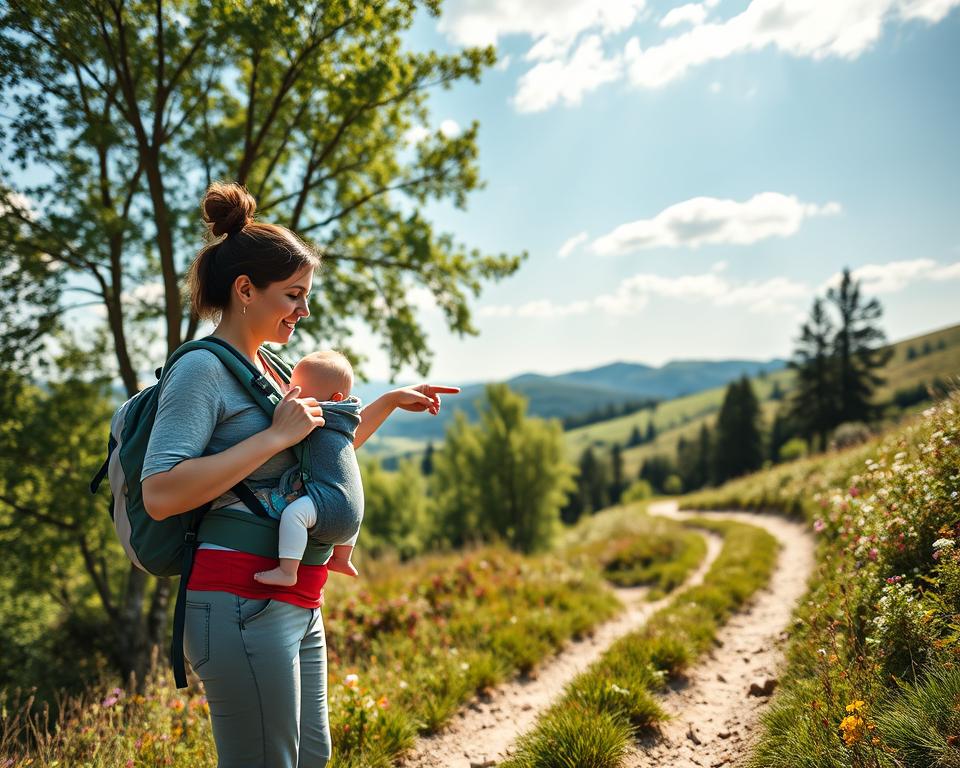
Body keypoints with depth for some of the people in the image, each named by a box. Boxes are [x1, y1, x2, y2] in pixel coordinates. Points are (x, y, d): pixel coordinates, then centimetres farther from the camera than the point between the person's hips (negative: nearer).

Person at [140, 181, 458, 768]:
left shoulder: (263, 371, 16)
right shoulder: (202, 370, -11)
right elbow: (160, 493, -23)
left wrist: (392, 401, 21)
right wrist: (277, 434, -20)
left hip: (296, 603, 10)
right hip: (244, 602, -9)